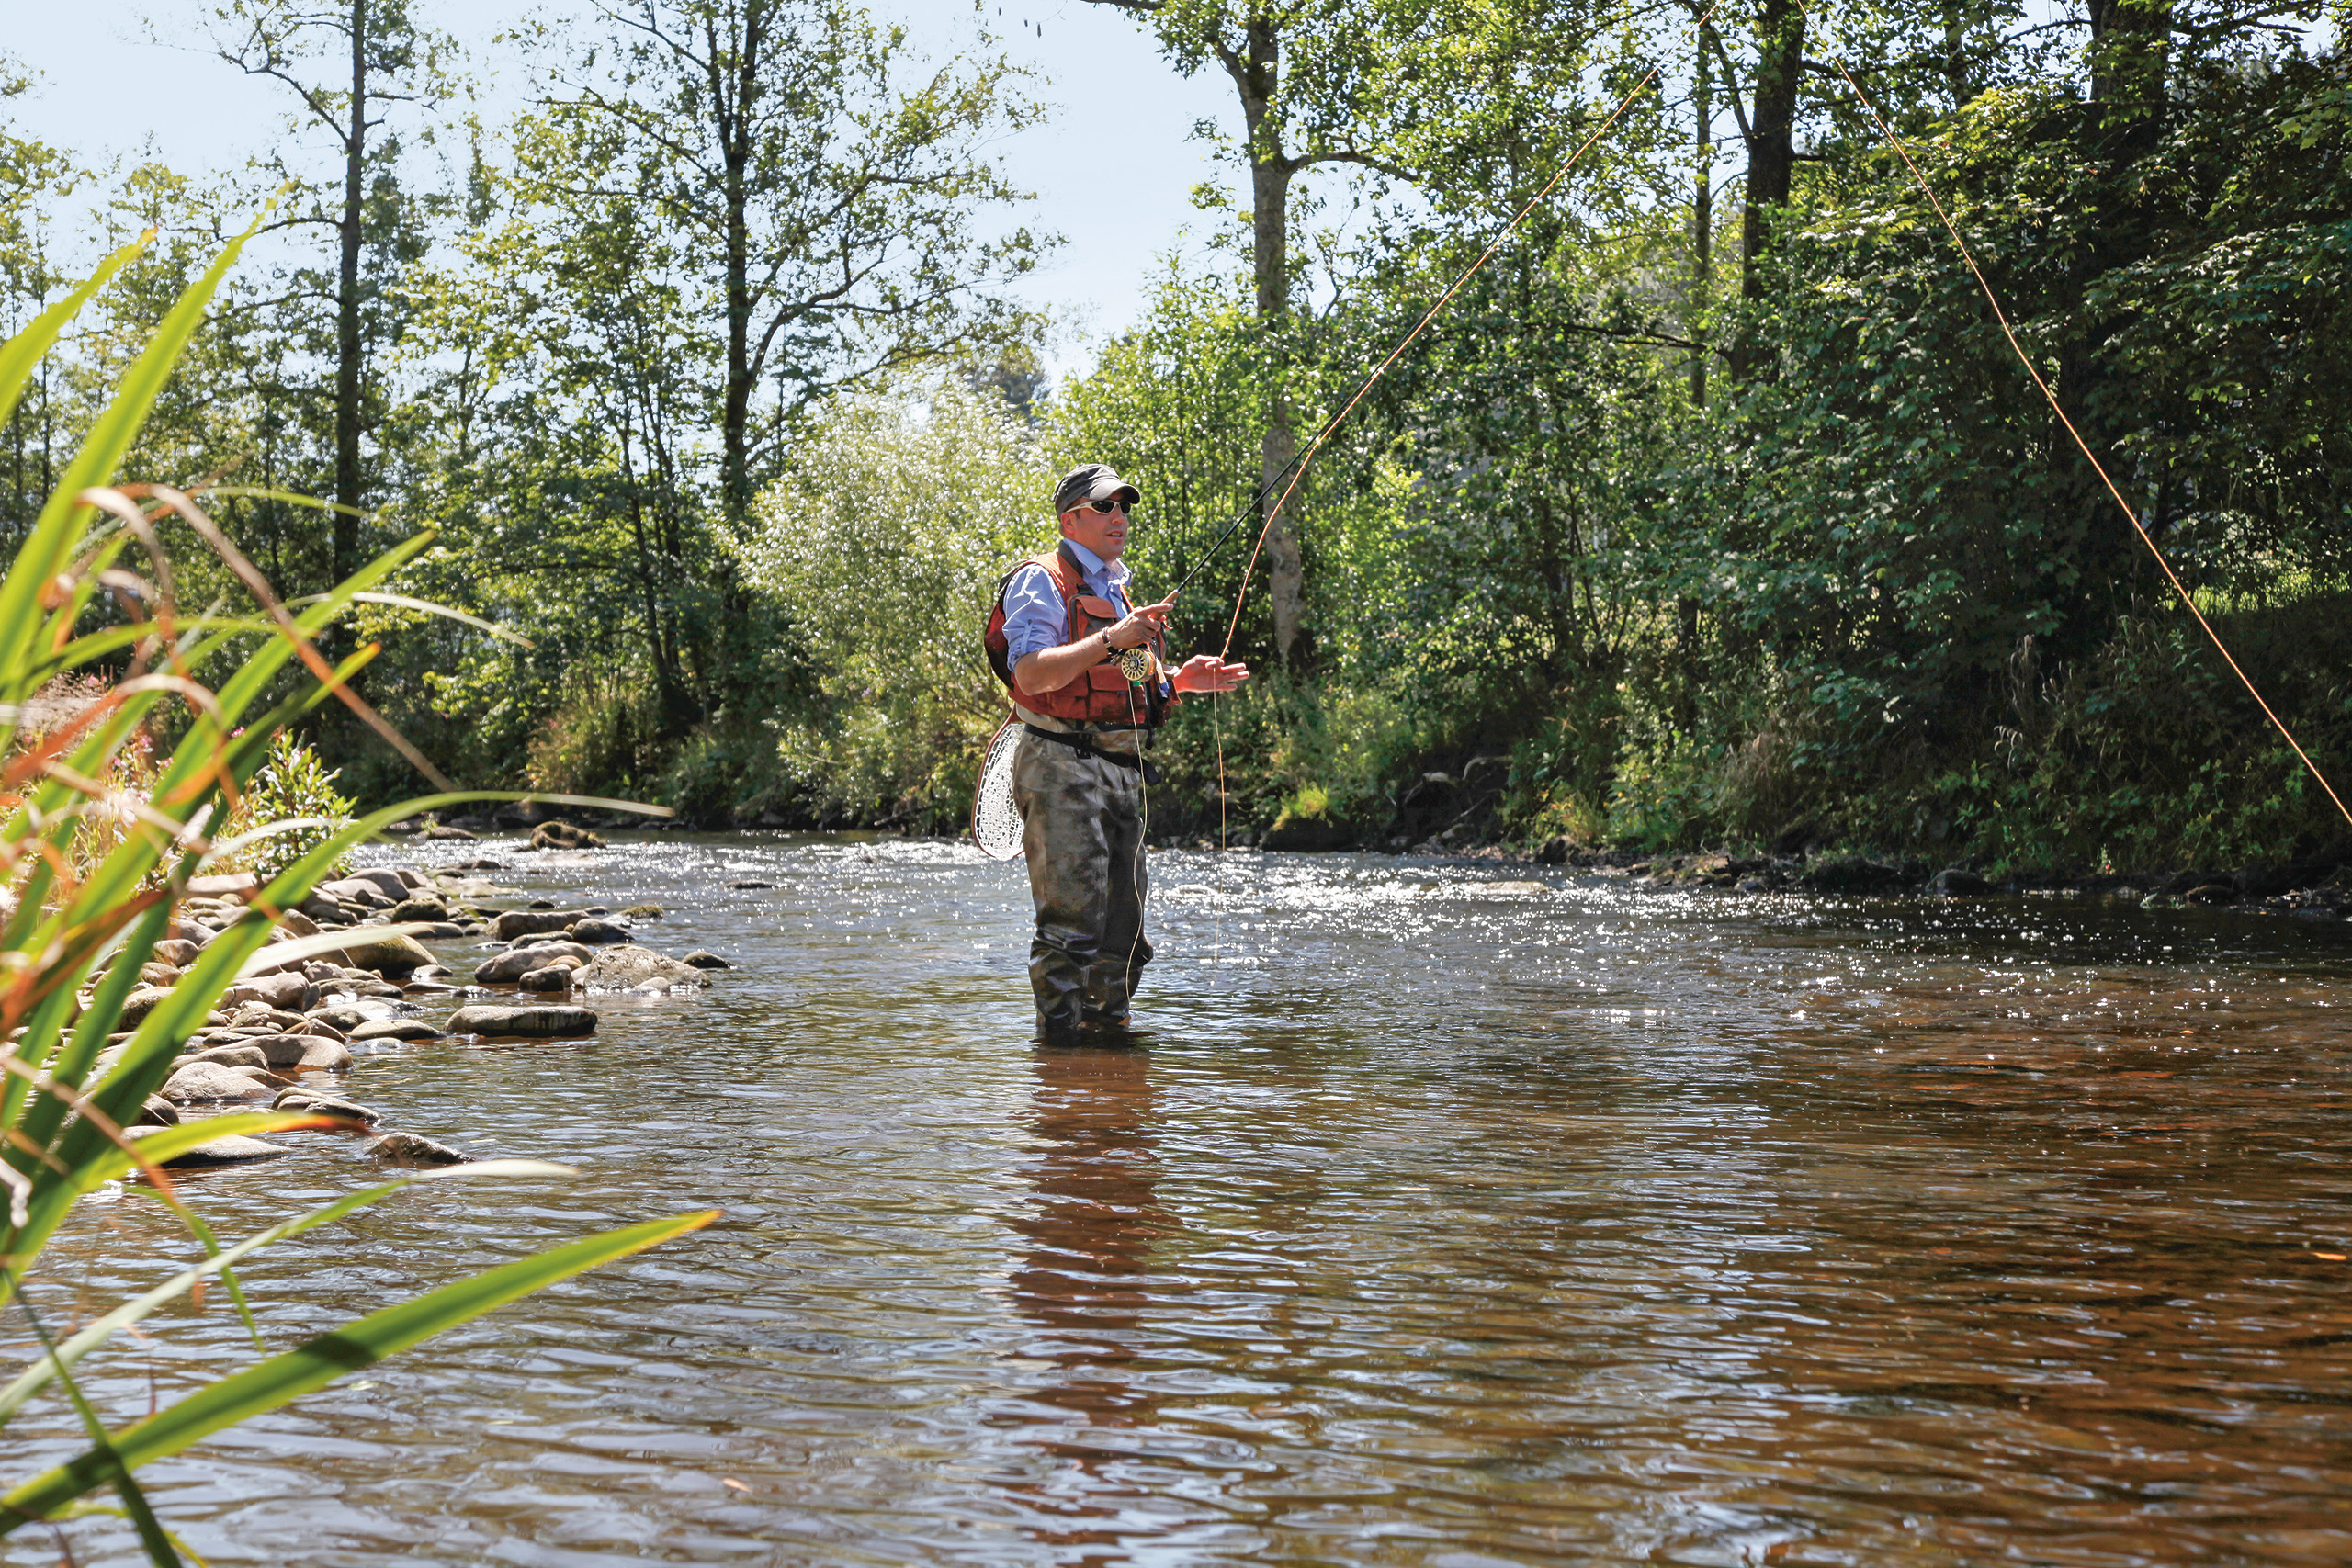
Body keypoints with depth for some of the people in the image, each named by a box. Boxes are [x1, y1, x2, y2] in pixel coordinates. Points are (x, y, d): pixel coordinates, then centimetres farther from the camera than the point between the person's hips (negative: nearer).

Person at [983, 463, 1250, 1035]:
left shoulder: (1119, 592, 24)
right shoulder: (1040, 581, -3)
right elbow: (1031, 673, -18)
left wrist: (1181, 680, 12)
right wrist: (1111, 640, -24)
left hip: (1123, 772, 9)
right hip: (1063, 768, -9)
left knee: (1124, 928, 9)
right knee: (1072, 921, -13)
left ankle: (1109, 1024, 19)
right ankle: (1059, 1034, -7)